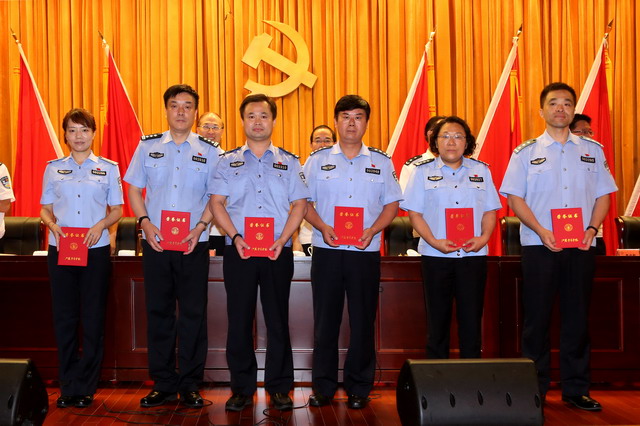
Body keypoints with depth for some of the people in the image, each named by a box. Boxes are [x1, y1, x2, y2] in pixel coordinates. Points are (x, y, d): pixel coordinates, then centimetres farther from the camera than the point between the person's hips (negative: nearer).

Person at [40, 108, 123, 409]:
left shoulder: (108, 168, 7)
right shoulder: (53, 168, 11)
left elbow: (117, 210, 7)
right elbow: (45, 208, 12)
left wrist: (101, 225, -12)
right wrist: (52, 224, -10)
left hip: (96, 249, -1)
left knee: (93, 318, 1)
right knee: (64, 317, 3)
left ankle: (86, 387, 10)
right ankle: (68, 386, 13)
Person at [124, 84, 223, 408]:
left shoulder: (209, 151, 4)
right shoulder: (148, 146, 7)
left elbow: (216, 196, 3)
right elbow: (134, 189, 8)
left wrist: (200, 228, -11)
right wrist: (145, 222, -7)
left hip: (194, 244, -1)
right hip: (155, 242, 1)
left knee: (193, 314, 2)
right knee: (158, 312, 6)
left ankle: (190, 385, 13)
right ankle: (163, 384, 16)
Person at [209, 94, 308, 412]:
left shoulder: (288, 162, 9)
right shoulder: (229, 161, 9)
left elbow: (299, 204, 4)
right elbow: (217, 203, 3)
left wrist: (282, 240, -9)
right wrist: (235, 237, -10)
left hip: (278, 252, 0)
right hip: (238, 251, 0)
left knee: (277, 320, 3)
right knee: (239, 319, 2)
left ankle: (279, 388, 12)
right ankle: (242, 388, 12)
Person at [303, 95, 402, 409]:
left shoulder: (381, 162, 8)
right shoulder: (318, 160, 7)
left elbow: (391, 205, 7)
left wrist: (372, 230, -9)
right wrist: (322, 227, -11)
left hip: (365, 252, 0)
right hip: (326, 250, 0)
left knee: (363, 321, 3)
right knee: (325, 320, 3)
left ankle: (359, 389, 15)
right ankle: (323, 387, 14)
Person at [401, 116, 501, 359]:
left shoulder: (481, 170, 12)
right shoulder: (423, 171, 6)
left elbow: (490, 211, 11)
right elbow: (414, 213, 1)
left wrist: (484, 237, -8)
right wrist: (434, 242, -13)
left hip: (473, 256, 1)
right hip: (435, 256, -1)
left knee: (471, 319, 2)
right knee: (438, 320, 4)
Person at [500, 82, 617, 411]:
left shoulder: (592, 150, 10)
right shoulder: (526, 152, 4)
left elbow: (603, 195, 10)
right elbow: (514, 198, -1)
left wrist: (592, 228, -7)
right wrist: (541, 231, -13)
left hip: (581, 247, 2)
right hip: (539, 247, -2)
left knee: (577, 317, 7)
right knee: (537, 318, 2)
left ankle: (576, 389, 17)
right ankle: (534, 389, 12)